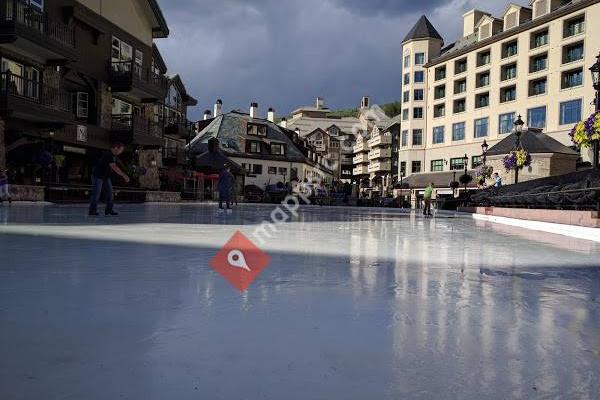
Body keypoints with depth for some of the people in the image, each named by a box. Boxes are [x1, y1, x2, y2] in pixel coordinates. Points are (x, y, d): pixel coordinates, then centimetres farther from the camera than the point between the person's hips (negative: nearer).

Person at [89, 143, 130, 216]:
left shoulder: (114, 156, 4)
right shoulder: (107, 155, -25)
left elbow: (115, 168, 8)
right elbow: (114, 167, -34)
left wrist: (124, 176, 2)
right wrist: (124, 175, -35)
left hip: (106, 177, 9)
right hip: (98, 176, -9)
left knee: (110, 192, 2)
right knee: (96, 194, -3)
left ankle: (109, 210, 7)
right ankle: (92, 211, 7)